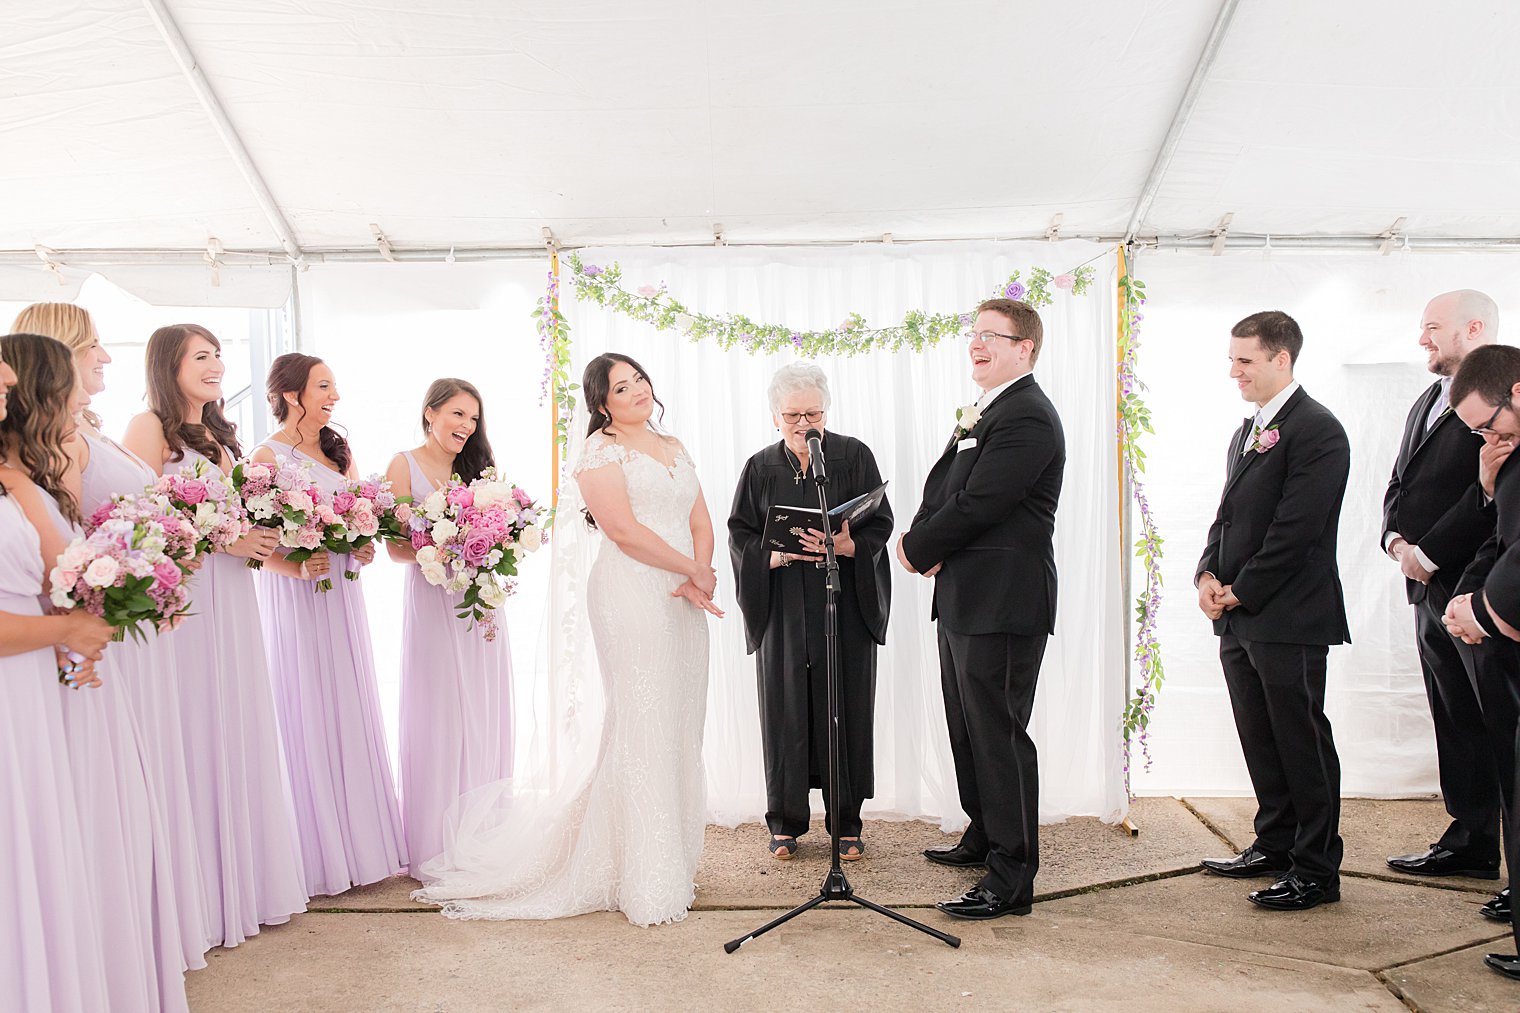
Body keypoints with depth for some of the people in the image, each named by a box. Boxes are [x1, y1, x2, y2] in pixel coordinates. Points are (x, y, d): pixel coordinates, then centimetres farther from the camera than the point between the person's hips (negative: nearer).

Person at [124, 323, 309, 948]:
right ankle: (200, 902, 7)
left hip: (231, 599, 8)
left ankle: (246, 882, 20)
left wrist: (265, 541, 6)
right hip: (178, 602, -7)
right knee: (194, 739, -3)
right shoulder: (149, 428, -5)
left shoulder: (220, 437, 19)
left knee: (237, 736, 10)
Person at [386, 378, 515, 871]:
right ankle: (435, 845, 8)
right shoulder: (405, 465, -1)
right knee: (439, 716, -2)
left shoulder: (476, 464, 14)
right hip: (433, 601, -5)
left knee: (483, 714, 7)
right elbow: (396, 547, -7)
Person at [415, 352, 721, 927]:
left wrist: (700, 577, -6)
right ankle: (643, 879, 2)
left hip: (683, 600, 7)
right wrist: (692, 569, -8)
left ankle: (672, 856, 21)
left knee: (678, 727, 10)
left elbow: (701, 520, 13)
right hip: (632, 595, -7)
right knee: (641, 727, -6)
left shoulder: (674, 447, 20)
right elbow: (624, 529, -14)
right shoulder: (601, 449, -3)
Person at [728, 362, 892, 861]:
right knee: (785, 709, 3)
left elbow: (880, 524, -1)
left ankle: (846, 822, 14)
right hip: (783, 608, 1)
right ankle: (786, 823, 15)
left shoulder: (854, 456, 2)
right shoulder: (760, 468, 7)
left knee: (845, 708, 2)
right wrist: (775, 555, -14)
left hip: (845, 606, -1)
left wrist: (846, 546, -21)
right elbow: (740, 534, 5)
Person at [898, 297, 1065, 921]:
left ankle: (1012, 877, 5)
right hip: (966, 600, 11)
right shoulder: (980, 414, 17)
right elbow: (940, 488, 14)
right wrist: (924, 540, -6)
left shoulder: (1026, 417, -17)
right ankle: (985, 836, 37)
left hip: (1003, 605, -11)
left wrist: (918, 551, -8)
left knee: (998, 734, -4)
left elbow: (976, 506, -22)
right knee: (968, 728, 21)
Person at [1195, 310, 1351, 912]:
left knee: (1302, 742, 0)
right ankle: (1275, 845, 29)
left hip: (1289, 618, -9)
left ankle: (1317, 870, 10)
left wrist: (1241, 590, -14)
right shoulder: (1247, 431, 18)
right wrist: (1209, 575, 3)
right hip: (1239, 617, 9)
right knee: (1260, 741, 16)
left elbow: (1296, 528, -18)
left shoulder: (1316, 430, -12)